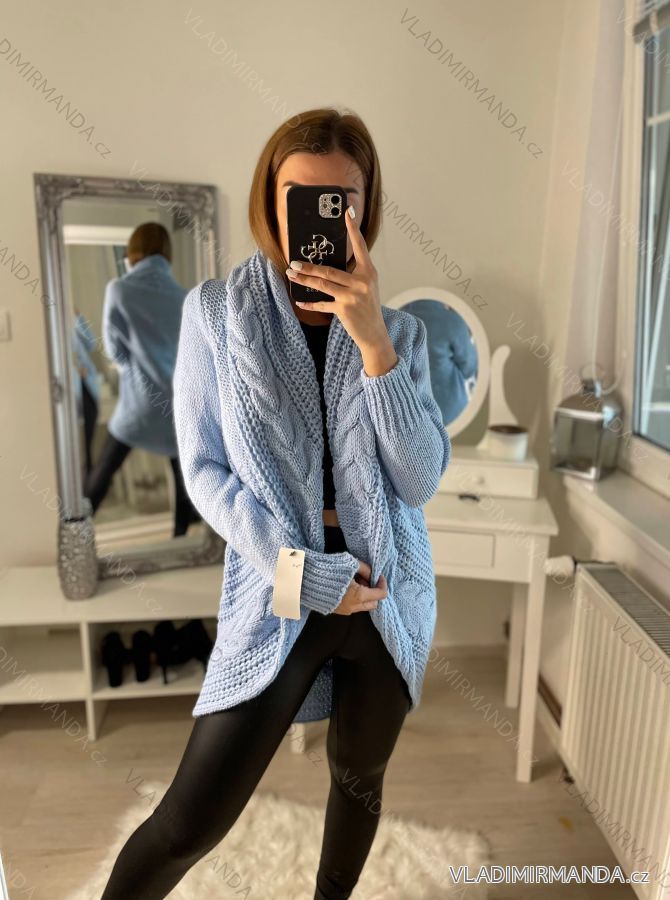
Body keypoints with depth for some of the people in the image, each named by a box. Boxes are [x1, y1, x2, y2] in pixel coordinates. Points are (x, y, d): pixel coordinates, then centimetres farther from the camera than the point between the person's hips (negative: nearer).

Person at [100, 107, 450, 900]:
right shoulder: (215, 310, -5)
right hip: (278, 595, -3)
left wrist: (373, 343, -22)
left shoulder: (398, 330, 0)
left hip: (389, 593, 3)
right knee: (189, 822, -1)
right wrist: (314, 576, -14)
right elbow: (205, 472, -7)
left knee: (359, 779, 21)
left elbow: (421, 480, -10)